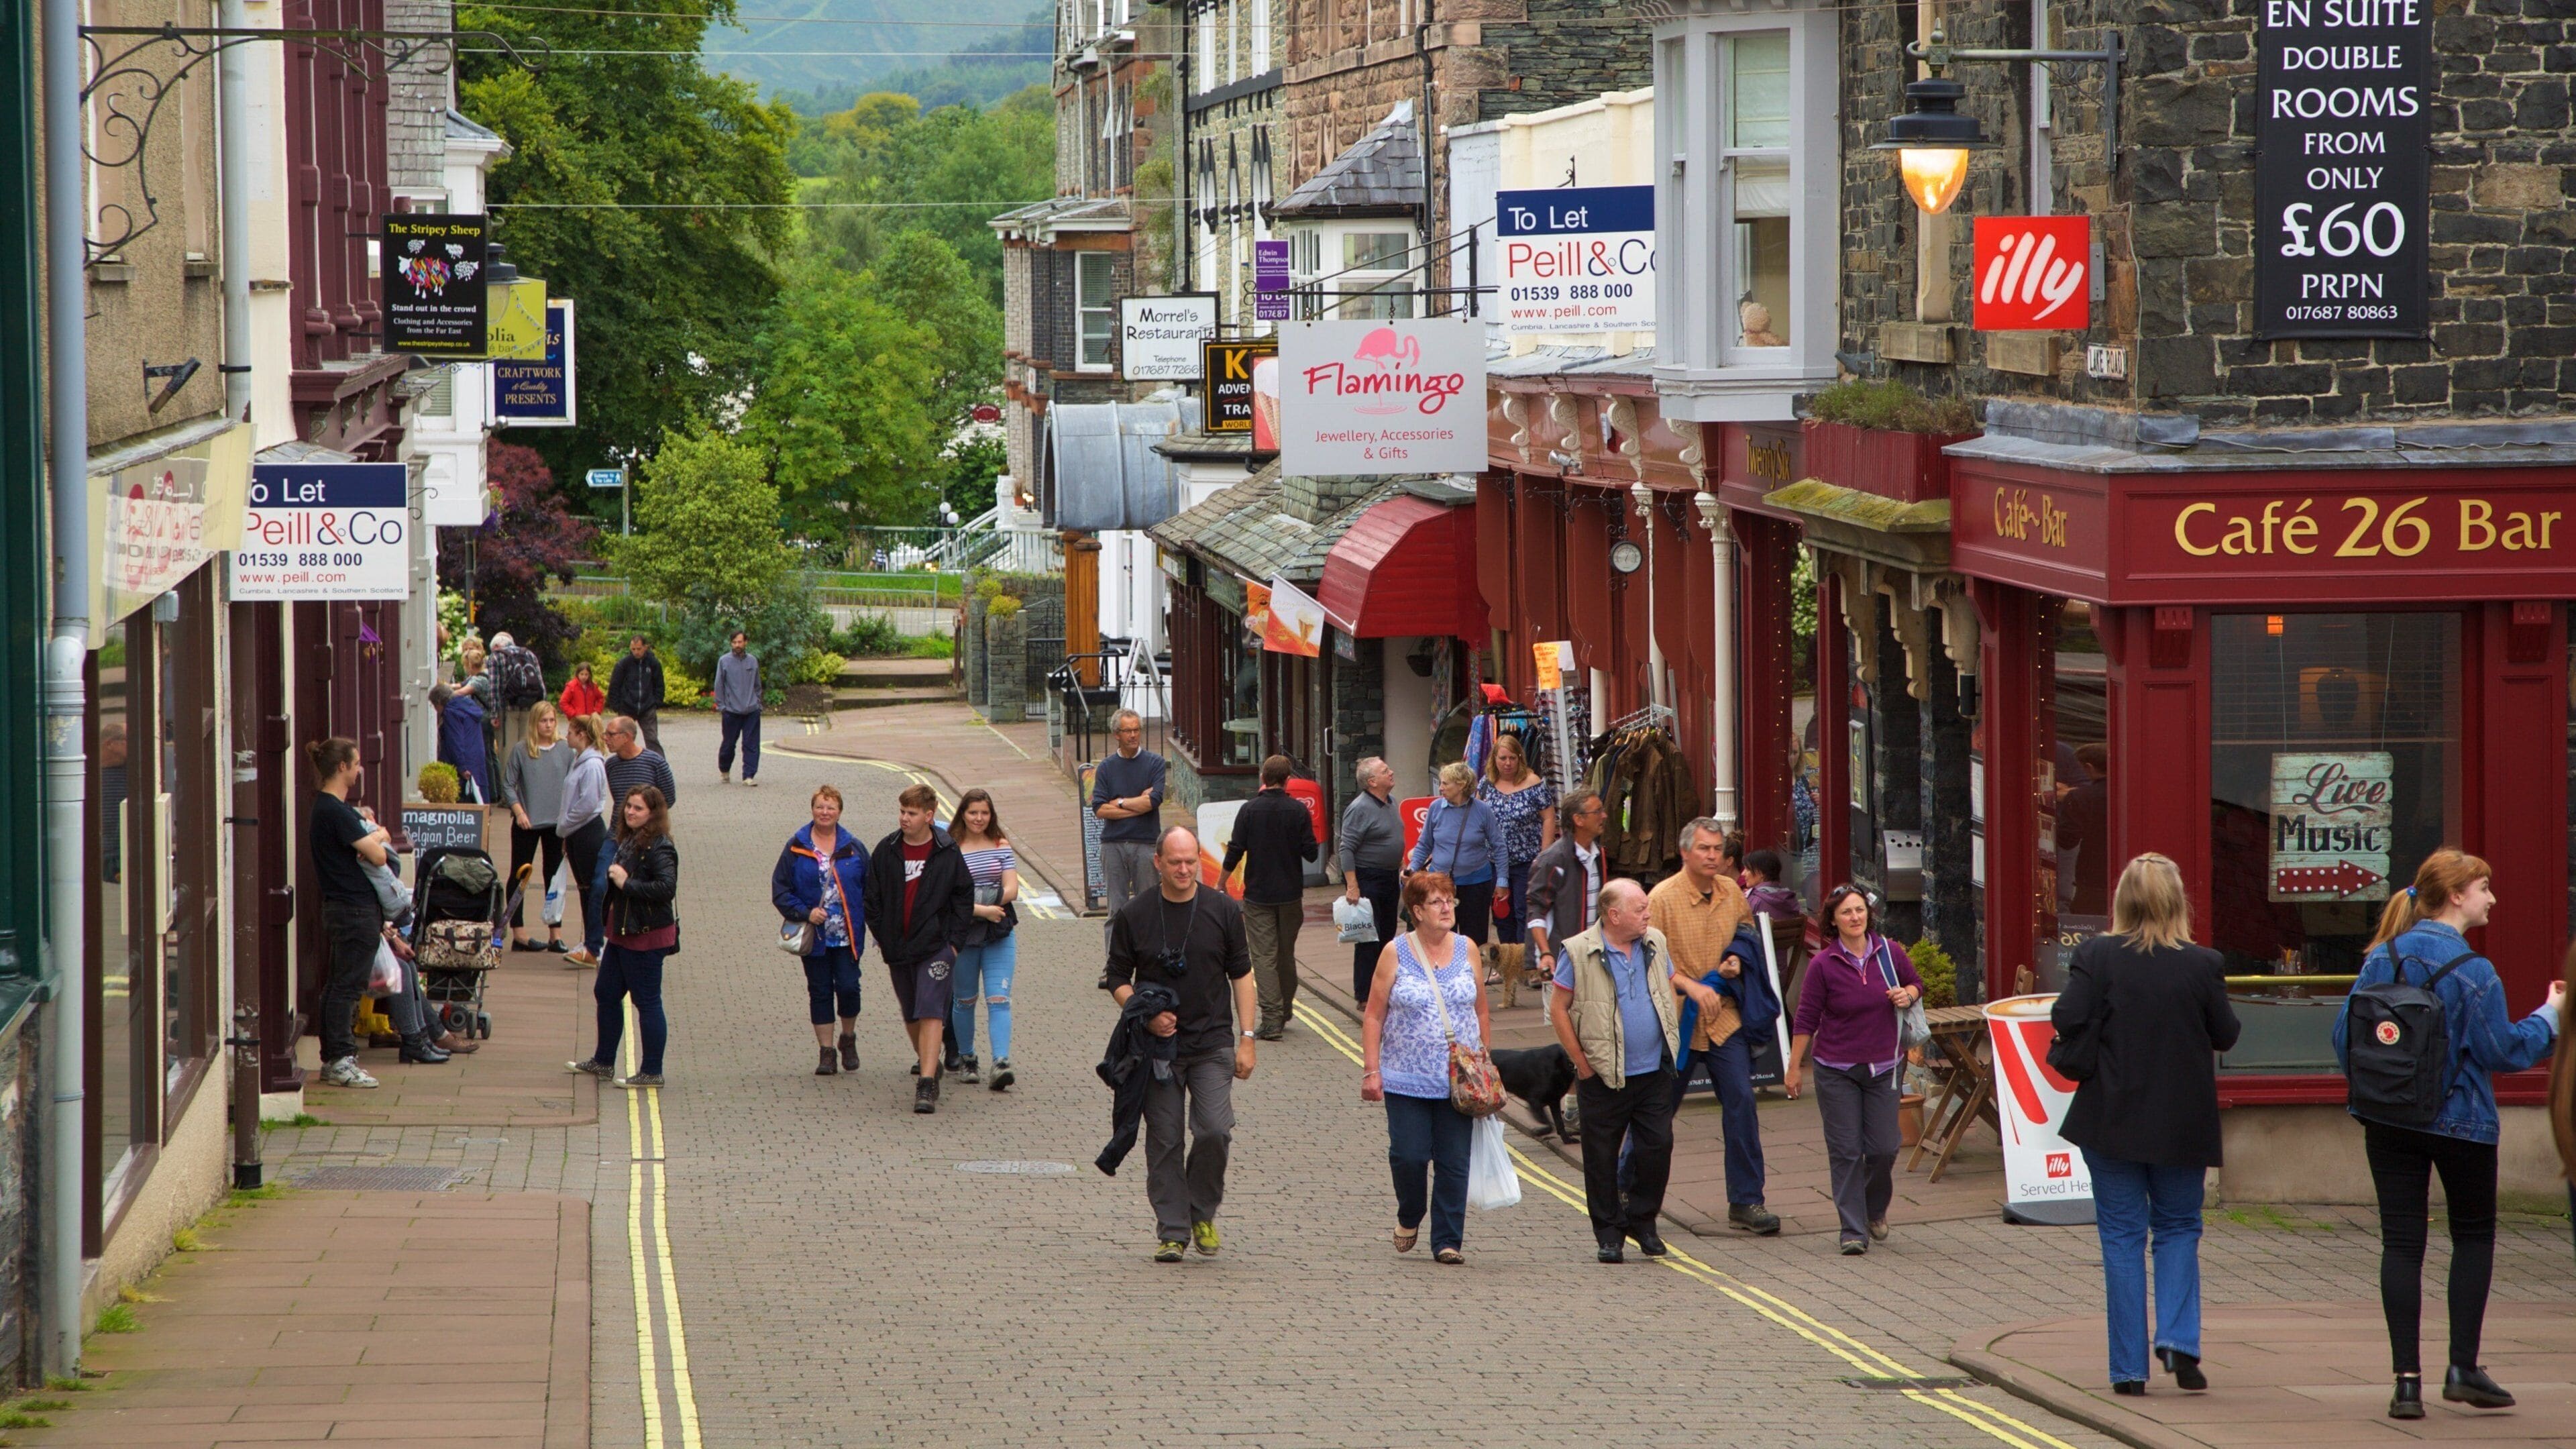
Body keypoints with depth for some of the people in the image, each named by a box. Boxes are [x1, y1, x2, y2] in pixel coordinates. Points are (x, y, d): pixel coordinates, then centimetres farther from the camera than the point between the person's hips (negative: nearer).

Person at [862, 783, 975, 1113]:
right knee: (911, 1015, 15)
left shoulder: (947, 853, -4)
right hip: (897, 948, 4)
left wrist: (953, 940, -3)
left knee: (930, 1013, -14)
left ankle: (927, 1083, -20)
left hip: (935, 947, -4)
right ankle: (927, 1064, 37)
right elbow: (871, 897, 9)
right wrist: (881, 935, 3)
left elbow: (964, 897, 3)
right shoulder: (887, 851, 1)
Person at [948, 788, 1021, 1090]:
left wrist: (978, 901, -16)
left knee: (999, 999, -10)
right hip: (962, 933, -1)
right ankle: (966, 1060, 28)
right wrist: (981, 909, -22)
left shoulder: (1002, 848, 7)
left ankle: (1001, 1063, -18)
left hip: (999, 934, 1)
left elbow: (1011, 890, -2)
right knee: (964, 1000, 11)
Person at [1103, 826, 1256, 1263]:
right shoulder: (1133, 916, 2)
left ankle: (1202, 1213, 9)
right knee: (1164, 1141, 1)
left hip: (1213, 1044, 0)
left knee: (1215, 1130, -13)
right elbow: (1118, 980, 7)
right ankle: (1172, 1231, 9)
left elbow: (1241, 976, 9)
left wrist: (1246, 1038, 3)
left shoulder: (1222, 911, 4)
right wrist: (1146, 1015, -12)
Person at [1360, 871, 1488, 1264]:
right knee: (1409, 1155, -5)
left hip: (1458, 1081, 2)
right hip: (1407, 1080, -2)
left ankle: (1448, 1241, 7)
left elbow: (1481, 1013, 14)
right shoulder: (1396, 953, -1)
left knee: (1454, 1163, 0)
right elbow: (1374, 1016, 0)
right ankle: (1409, 1216, 24)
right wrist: (1371, 1071, -6)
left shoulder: (1466, 951, 7)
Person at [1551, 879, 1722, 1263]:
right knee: (1602, 1157, 3)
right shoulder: (1579, 953, -9)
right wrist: (1581, 1062, -6)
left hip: (1654, 1073, 4)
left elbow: (1670, 978, 27)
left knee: (1657, 1147, 0)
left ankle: (1643, 1221, 19)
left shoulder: (1655, 943, 7)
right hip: (1604, 1077, -4)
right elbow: (1559, 1009, -5)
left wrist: (1692, 987, 5)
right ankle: (1609, 1234, 15)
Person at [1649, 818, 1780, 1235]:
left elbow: (1747, 934, 23)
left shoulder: (1732, 893, 5)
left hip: (1725, 1018, 4)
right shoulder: (1663, 898, -11)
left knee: (1741, 1103, -6)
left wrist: (1738, 960, 2)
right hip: (1677, 1022, -4)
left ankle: (1745, 1201, 0)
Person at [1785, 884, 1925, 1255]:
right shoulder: (1823, 965, -8)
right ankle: (1853, 1230, 1)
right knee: (1845, 1151, -4)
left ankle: (1875, 1210, 31)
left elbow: (1916, 984, 17)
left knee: (1884, 1149, 2)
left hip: (1882, 1067, 2)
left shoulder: (1890, 953, -1)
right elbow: (1806, 1019, -4)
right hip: (1836, 1070, -2)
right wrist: (1794, 1067, -2)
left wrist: (1908, 995, -7)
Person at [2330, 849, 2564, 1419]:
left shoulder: (2382, 959, 0)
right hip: (2460, 1123, -4)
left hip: (2389, 1121, 4)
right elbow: (2501, 1050, -12)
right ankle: (2462, 1368, 9)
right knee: (2474, 1235, 14)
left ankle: (2407, 1381, -2)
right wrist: (2549, 1016, 3)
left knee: (2401, 1242, 4)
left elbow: (2345, 1035, 2)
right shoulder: (2471, 971, -15)